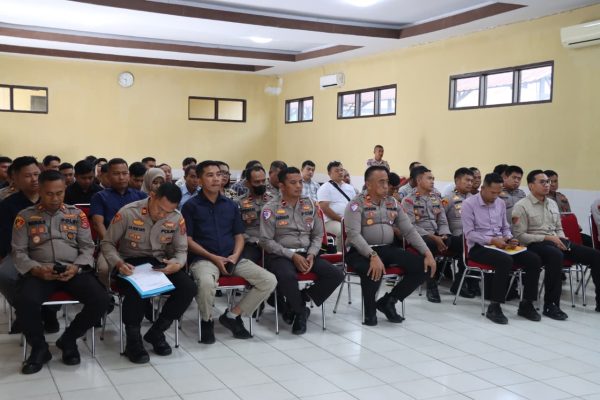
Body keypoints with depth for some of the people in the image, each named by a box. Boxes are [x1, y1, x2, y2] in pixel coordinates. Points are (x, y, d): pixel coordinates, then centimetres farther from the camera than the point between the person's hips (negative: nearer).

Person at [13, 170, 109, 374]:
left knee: (101, 300, -25)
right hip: (39, 272, -1)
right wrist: (37, 270, -14)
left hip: (74, 270, 1)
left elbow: (87, 248, 9)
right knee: (25, 301, -34)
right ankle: (39, 348, -5)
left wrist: (76, 268, -12)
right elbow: (18, 252, 5)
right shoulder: (25, 216, 10)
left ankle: (68, 339, 2)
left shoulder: (77, 214, 13)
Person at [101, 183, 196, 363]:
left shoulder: (177, 218, -4)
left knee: (188, 288, -21)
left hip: (160, 263, 4)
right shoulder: (127, 212, -13)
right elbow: (107, 243, -4)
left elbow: (181, 250, 6)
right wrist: (119, 264, -23)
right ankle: (133, 340, -9)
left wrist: (177, 263, -19)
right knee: (136, 291, -36)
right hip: (131, 263, -3)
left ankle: (156, 333, 1)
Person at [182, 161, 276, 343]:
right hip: (203, 258, -5)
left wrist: (235, 256, -6)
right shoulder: (191, 206, 2)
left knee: (269, 280, -12)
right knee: (206, 283, -39)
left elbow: (239, 236, 15)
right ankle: (207, 320, -6)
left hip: (232, 258, 5)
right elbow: (187, 240, -3)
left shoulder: (230, 205, 15)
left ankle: (232, 315, 4)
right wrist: (213, 257, -13)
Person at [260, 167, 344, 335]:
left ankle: (298, 301, -3)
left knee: (336, 275, -17)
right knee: (288, 277, -38)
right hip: (280, 255, -5)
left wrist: (311, 254, -7)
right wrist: (292, 255, -17)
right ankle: (300, 311, -7)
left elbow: (318, 235, 13)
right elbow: (266, 241, -9)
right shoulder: (271, 208, -4)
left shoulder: (310, 205, 10)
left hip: (306, 253, 5)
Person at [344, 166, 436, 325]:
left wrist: (427, 253, -2)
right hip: (361, 251, -6)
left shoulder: (393, 203, 12)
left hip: (388, 249, 6)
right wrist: (373, 256, -33)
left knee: (423, 266, -12)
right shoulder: (357, 204, -7)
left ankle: (388, 301, 5)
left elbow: (409, 230, 10)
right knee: (373, 271, -39)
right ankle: (370, 309, -6)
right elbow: (353, 234, -19)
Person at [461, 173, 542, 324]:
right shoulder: (469, 204, -6)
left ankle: (526, 304, -3)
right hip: (478, 247, -7)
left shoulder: (501, 203, 13)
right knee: (505, 261, -36)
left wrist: (509, 238, -3)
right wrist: (492, 240, -20)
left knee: (534, 260, -13)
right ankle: (494, 307, -27)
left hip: (500, 245, 7)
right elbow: (469, 233, -11)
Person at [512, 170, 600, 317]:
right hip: (535, 245, -7)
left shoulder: (553, 204, 19)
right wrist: (547, 238, -16)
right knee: (556, 255, -41)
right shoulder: (521, 206, -4)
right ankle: (550, 305, -34)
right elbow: (520, 236, -10)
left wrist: (562, 238, 2)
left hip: (555, 242, 8)